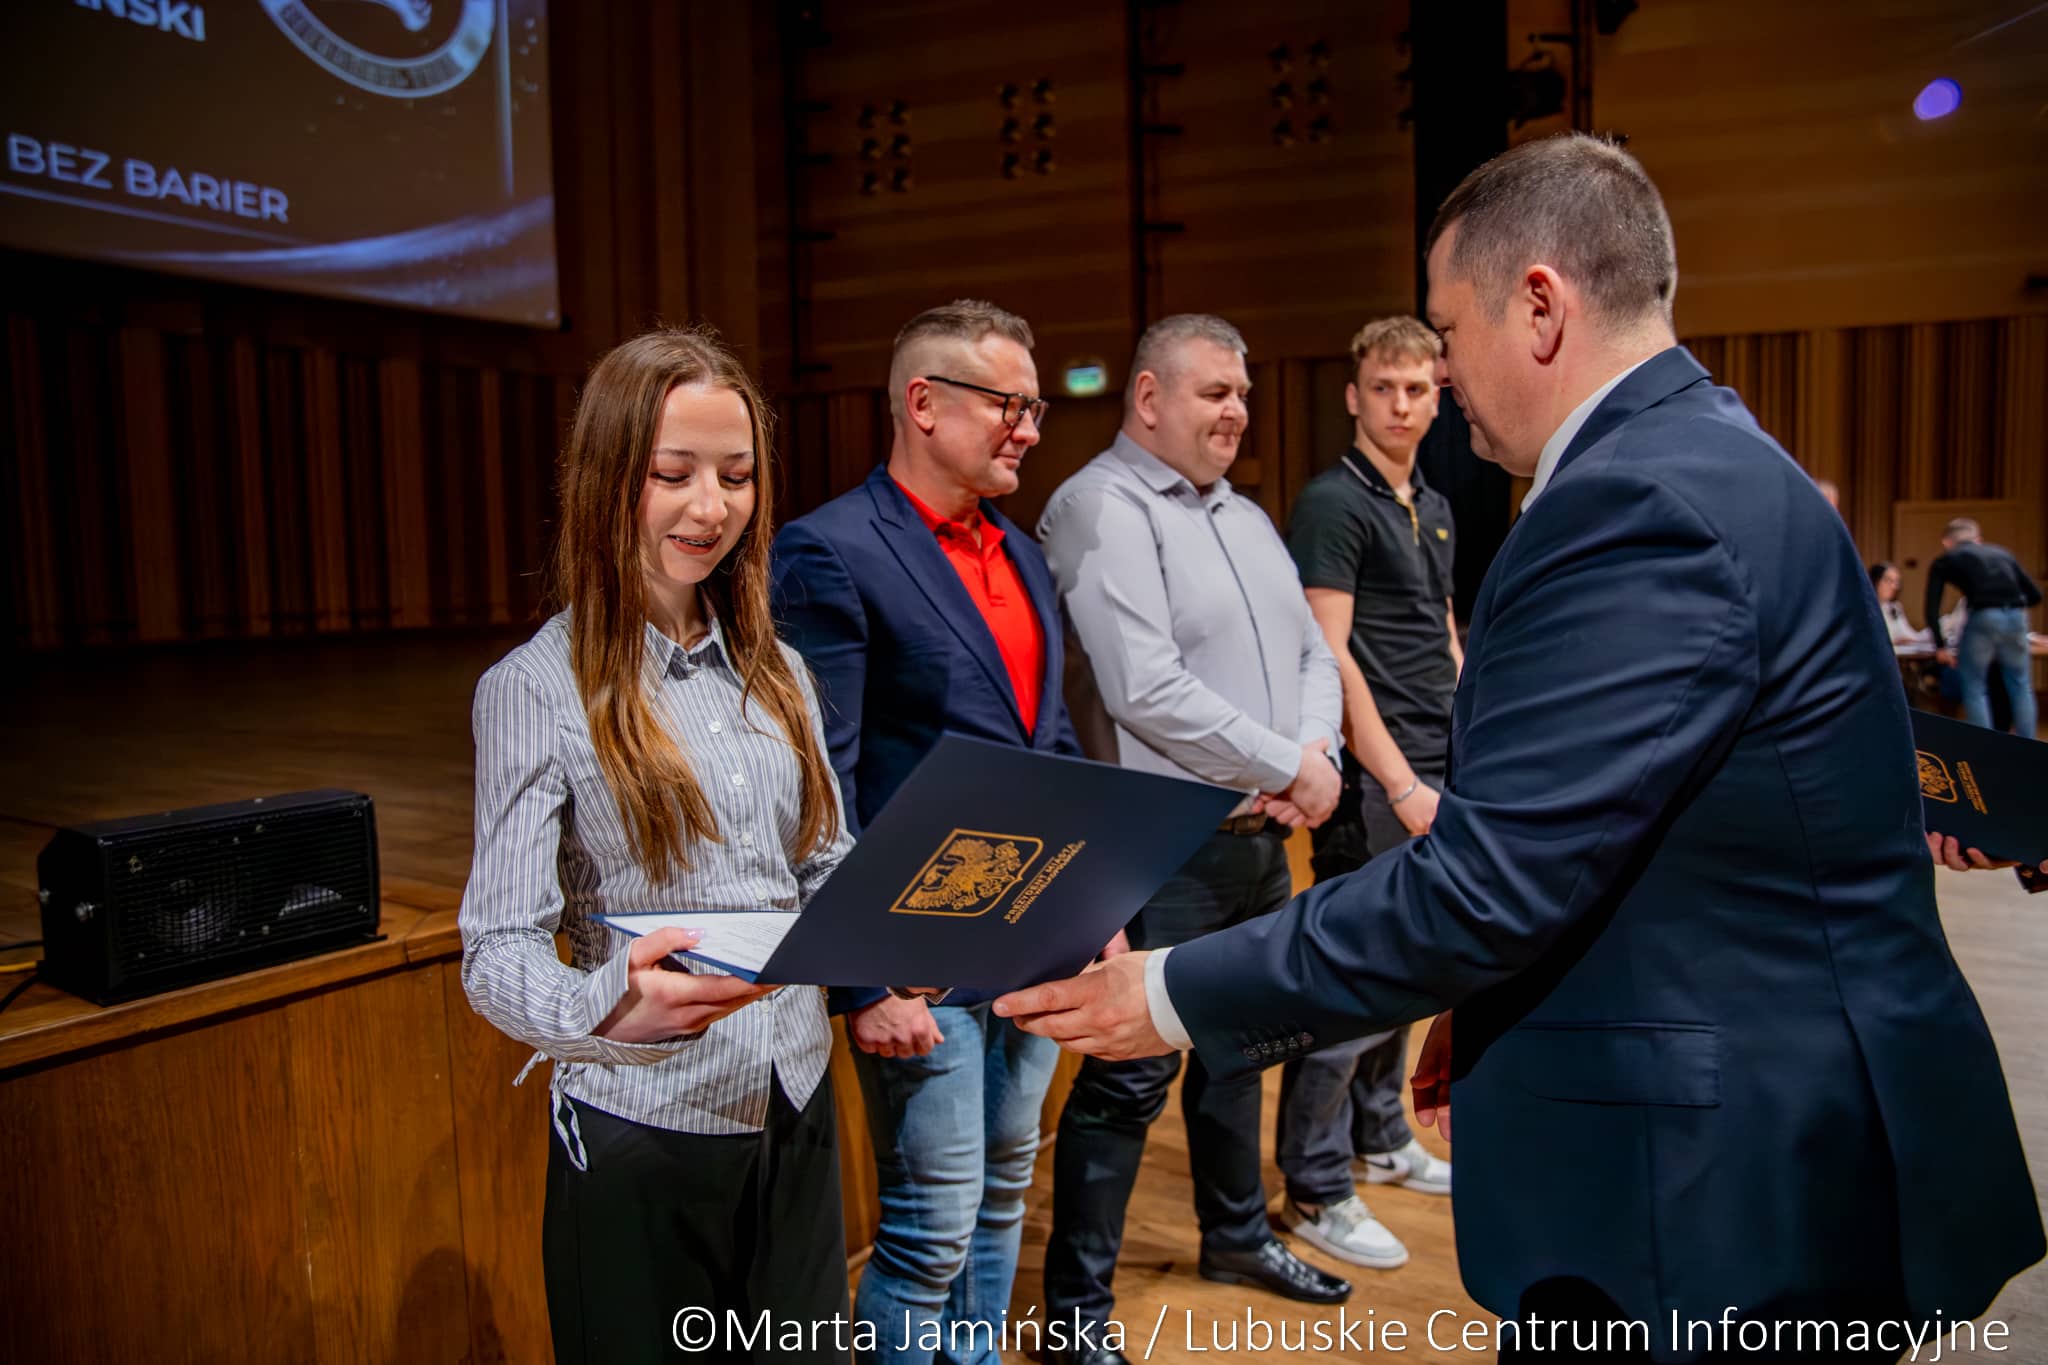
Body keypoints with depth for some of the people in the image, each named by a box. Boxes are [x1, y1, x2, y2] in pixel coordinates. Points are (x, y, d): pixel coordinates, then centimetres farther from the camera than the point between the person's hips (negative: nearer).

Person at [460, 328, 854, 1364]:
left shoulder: (775, 670, 4)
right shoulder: (535, 689, -11)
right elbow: (498, 950, -13)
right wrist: (612, 1007, -34)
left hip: (796, 1111, 5)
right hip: (641, 1140, -4)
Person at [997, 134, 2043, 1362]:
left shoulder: (1637, 503, -24)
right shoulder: (1701, 459, 8)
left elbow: (1480, 883, -25)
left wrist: (1178, 995, -15)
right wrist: (1499, 1005, 14)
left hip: (1735, 1186, -9)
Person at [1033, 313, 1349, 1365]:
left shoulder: (1247, 517, 14)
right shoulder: (1102, 508, -13)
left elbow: (1311, 655, 14)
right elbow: (1146, 691, -23)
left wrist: (1318, 754, -7)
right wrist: (1290, 765, -15)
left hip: (1263, 838, 8)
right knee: (1129, 1081, -1)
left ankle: (1236, 1234, 41)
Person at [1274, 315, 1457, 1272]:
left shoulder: (1435, 510, 16)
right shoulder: (1334, 503, -10)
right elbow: (1327, 655, -16)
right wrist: (1398, 780, -17)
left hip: (1431, 772, 9)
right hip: (1373, 779, -8)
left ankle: (1381, 1140, 34)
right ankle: (1316, 1193, 10)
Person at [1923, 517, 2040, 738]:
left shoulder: (1944, 561, 15)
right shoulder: (2001, 552, 25)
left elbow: (1931, 610, 7)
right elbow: (2035, 595, 22)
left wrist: (1942, 645, 16)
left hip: (1984, 618, -3)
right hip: (2016, 616, 4)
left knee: (1974, 689, 9)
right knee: (2021, 688, 17)